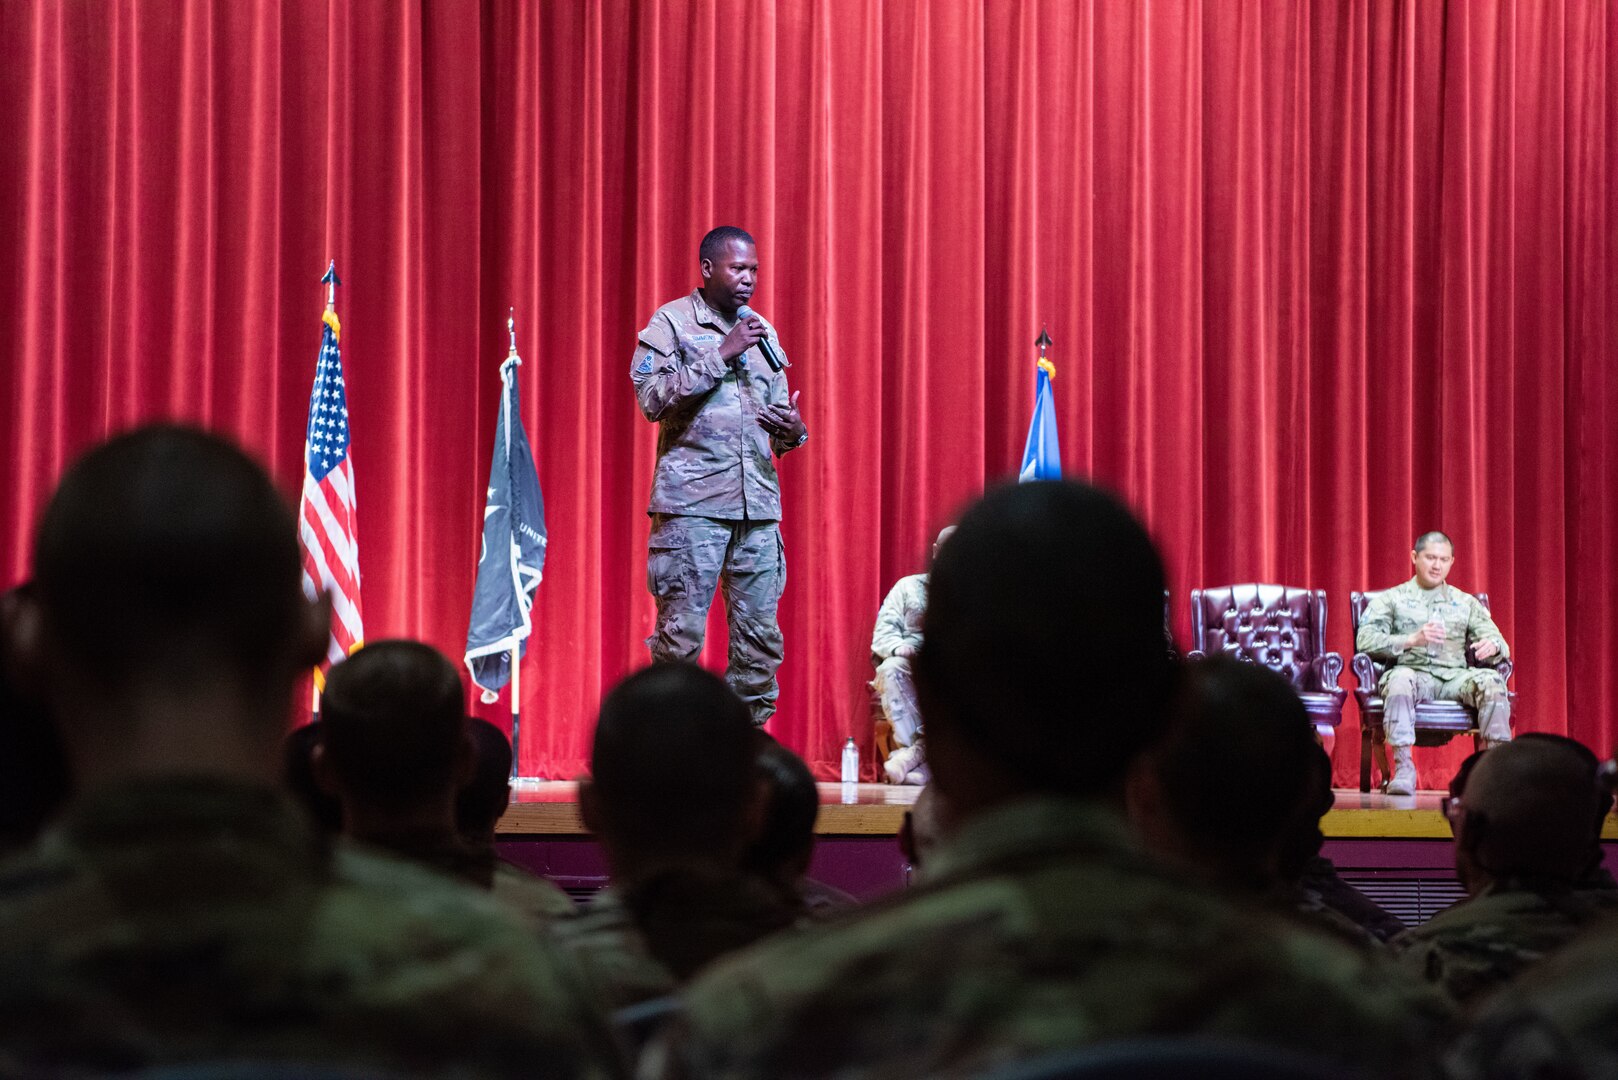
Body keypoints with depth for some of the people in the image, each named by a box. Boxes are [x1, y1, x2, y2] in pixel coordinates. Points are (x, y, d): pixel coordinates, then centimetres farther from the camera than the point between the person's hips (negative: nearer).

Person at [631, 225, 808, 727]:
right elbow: (653, 398, -10)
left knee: (760, 636, 1)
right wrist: (721, 354, -13)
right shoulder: (671, 322, 3)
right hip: (692, 502, -5)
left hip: (757, 502, 5)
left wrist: (793, 432, 0)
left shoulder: (762, 331, 20)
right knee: (681, 631, -8)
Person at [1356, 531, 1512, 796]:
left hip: (1455, 676, 2)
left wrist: (1492, 646, -12)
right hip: (1412, 672, -2)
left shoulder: (1466, 603, 24)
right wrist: (1412, 639, -16)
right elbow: (1365, 641, -1)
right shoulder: (1390, 599, 15)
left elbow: (1500, 646, 16)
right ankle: (1403, 769, -41)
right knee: (1400, 680, -39)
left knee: (1491, 680, -30)